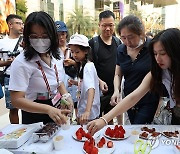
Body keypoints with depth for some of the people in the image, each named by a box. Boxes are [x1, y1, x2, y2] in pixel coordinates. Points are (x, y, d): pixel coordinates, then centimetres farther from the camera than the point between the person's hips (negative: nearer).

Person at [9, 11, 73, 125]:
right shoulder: (21, 63, -23)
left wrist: (66, 96, -8)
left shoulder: (55, 56, -3)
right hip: (35, 118, -6)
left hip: (56, 110, 6)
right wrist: (49, 109, -40)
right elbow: (17, 100, -27)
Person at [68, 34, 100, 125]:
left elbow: (91, 89, -33)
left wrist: (87, 111, -43)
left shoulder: (88, 67, -19)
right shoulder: (82, 66, 8)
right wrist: (76, 83, 5)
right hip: (82, 110, 9)